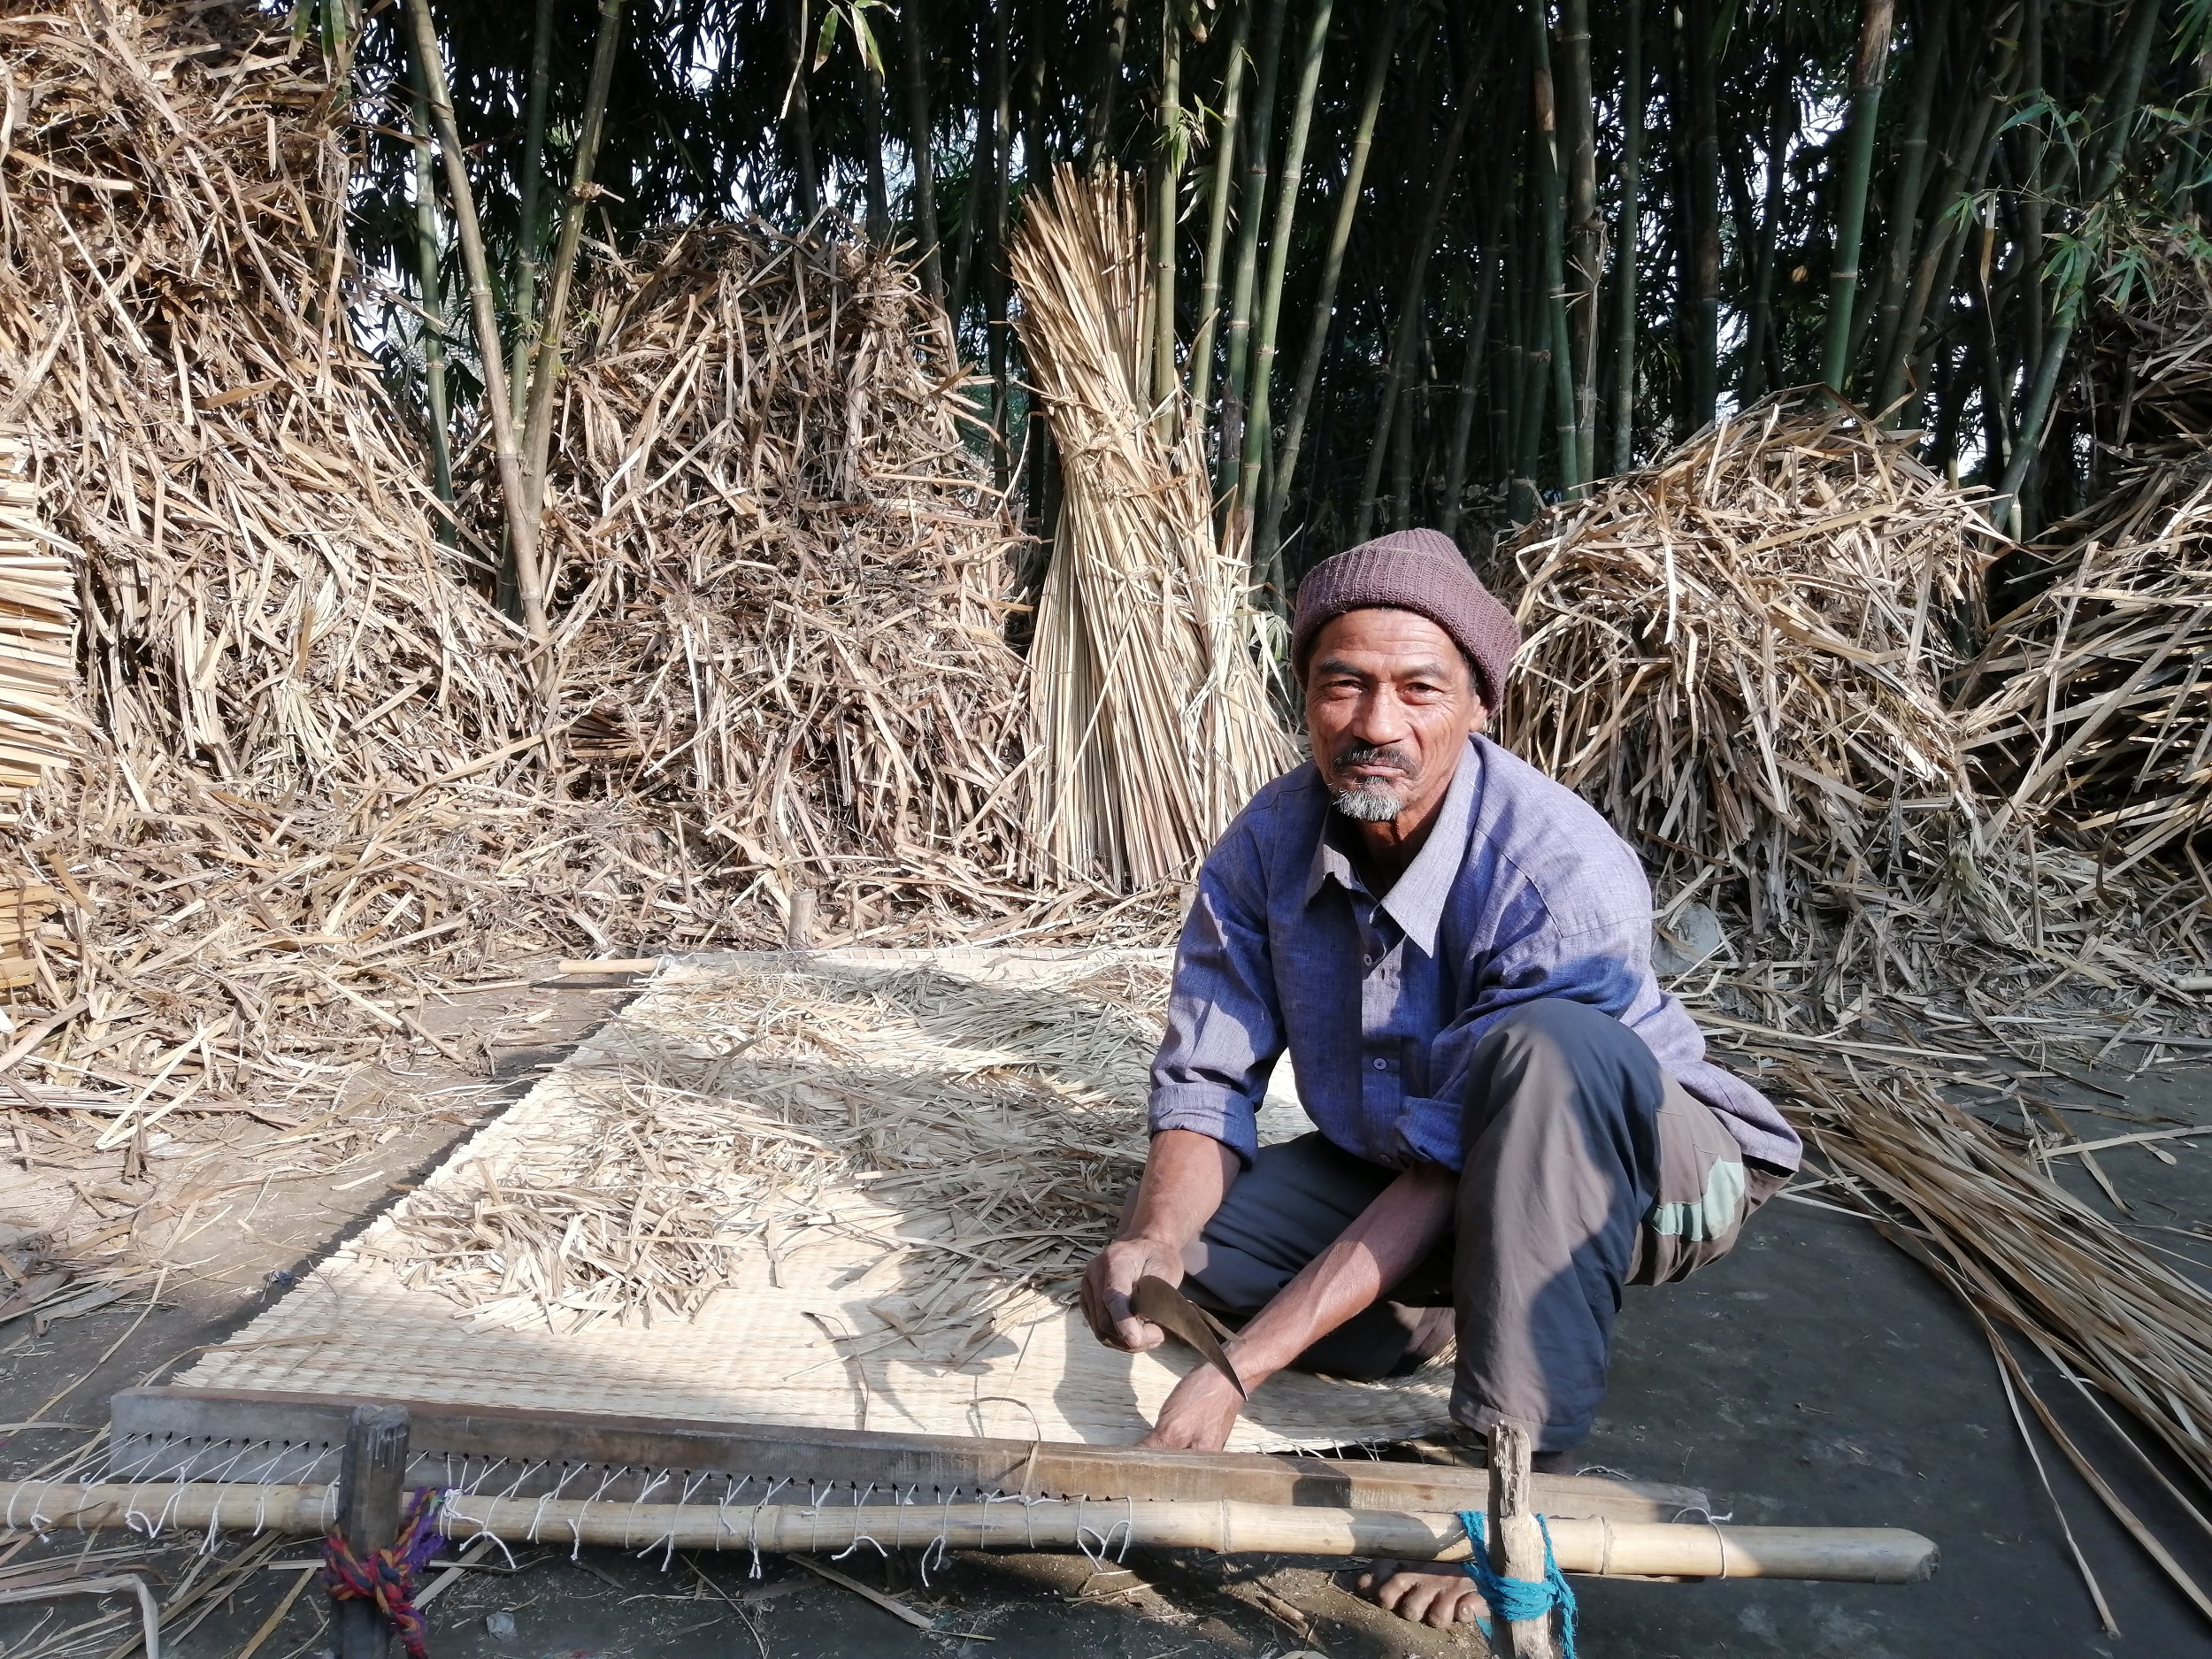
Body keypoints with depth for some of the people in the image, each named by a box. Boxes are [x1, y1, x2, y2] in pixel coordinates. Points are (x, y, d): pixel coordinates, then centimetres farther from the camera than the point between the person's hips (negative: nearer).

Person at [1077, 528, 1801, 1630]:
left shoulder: (1566, 875, -32)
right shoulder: (1266, 848, -15)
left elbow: (1453, 1163, -31)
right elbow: (1206, 1082, -10)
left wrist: (1238, 1368, -33)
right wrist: (1152, 1243, -32)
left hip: (1643, 1169, -5)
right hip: (1393, 1159, 5)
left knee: (1545, 1043, -38)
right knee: (1184, 1254, -16)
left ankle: (1514, 1464, -26)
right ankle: (1460, 1311, 7)